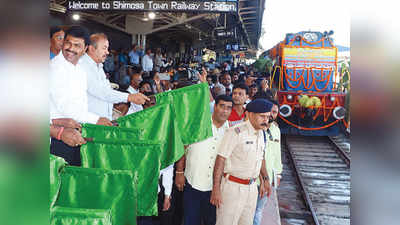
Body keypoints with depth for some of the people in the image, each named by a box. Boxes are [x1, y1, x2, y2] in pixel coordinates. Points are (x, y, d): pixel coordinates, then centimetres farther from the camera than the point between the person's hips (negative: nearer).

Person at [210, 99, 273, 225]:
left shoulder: (261, 134, 8)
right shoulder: (236, 132, -16)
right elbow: (220, 159, -17)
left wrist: (265, 179, 23)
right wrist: (216, 189, -19)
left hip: (252, 188, 7)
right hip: (233, 186, -7)